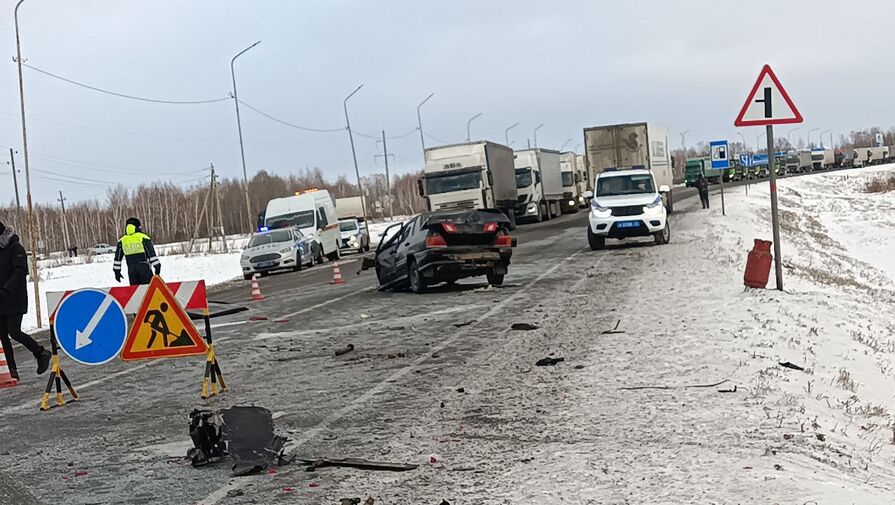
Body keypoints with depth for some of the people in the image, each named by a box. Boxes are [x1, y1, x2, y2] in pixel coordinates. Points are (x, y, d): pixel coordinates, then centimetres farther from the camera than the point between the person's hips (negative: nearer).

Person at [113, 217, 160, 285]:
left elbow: (118, 257, 12)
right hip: (144, 269, -4)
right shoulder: (143, 238, -3)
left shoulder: (122, 240, 9)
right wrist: (157, 267, -1)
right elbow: (152, 254, -5)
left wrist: (117, 271, 20)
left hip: (131, 270, 4)